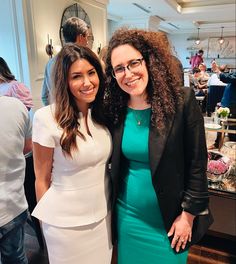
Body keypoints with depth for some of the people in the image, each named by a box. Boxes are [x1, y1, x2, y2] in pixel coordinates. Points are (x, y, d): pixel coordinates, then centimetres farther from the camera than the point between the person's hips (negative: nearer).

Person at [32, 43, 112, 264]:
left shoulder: (103, 113, -3)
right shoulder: (46, 118, -18)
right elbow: (42, 180, -8)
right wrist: (47, 220, 1)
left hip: (104, 214, 5)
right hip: (66, 223, -4)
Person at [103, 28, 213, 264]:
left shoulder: (182, 101, -17)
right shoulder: (113, 109, -6)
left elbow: (197, 163, -11)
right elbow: (113, 165, 4)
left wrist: (188, 215, -8)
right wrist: (110, 207, 8)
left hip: (169, 216, -2)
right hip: (127, 214, 3)